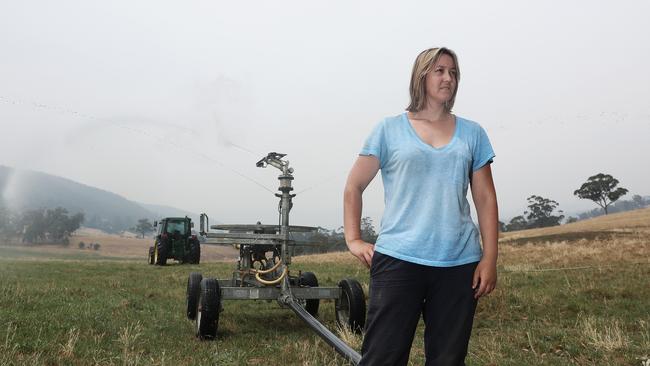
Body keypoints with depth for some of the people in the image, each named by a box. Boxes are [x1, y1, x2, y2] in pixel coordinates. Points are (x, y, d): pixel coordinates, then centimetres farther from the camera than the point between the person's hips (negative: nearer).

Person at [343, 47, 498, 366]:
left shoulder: (472, 134, 11)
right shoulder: (389, 129, 5)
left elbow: (485, 199, 10)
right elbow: (353, 187, 9)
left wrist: (490, 257, 2)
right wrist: (353, 240, 1)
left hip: (460, 264, 3)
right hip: (398, 260, -2)